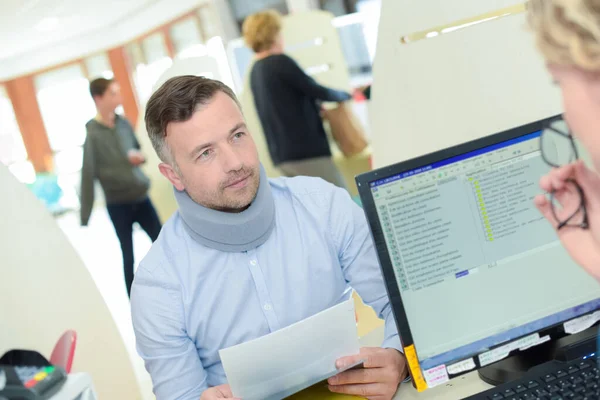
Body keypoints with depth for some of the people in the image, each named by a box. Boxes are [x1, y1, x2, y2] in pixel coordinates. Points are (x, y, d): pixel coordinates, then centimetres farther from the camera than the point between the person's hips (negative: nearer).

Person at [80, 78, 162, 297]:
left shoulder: (124, 123, 3)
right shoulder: (92, 134, -13)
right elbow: (88, 175, -16)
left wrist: (140, 156, -8)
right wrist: (84, 218, -17)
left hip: (141, 198, 5)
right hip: (117, 205, -5)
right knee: (129, 256, 6)